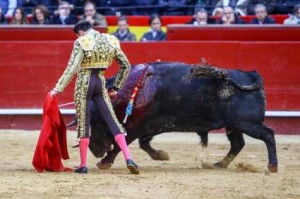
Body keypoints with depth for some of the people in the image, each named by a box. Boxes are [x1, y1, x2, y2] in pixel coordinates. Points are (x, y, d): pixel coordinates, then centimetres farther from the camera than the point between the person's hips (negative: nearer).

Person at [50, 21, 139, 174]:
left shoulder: (81, 43, -9)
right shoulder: (110, 41, 6)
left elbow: (72, 68, -16)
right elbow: (126, 66, 10)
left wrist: (58, 88, -16)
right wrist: (116, 87, 18)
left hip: (84, 83, -4)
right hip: (100, 83, 4)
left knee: (83, 123, 4)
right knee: (112, 121, 3)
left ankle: (83, 165, 8)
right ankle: (128, 159, -9)